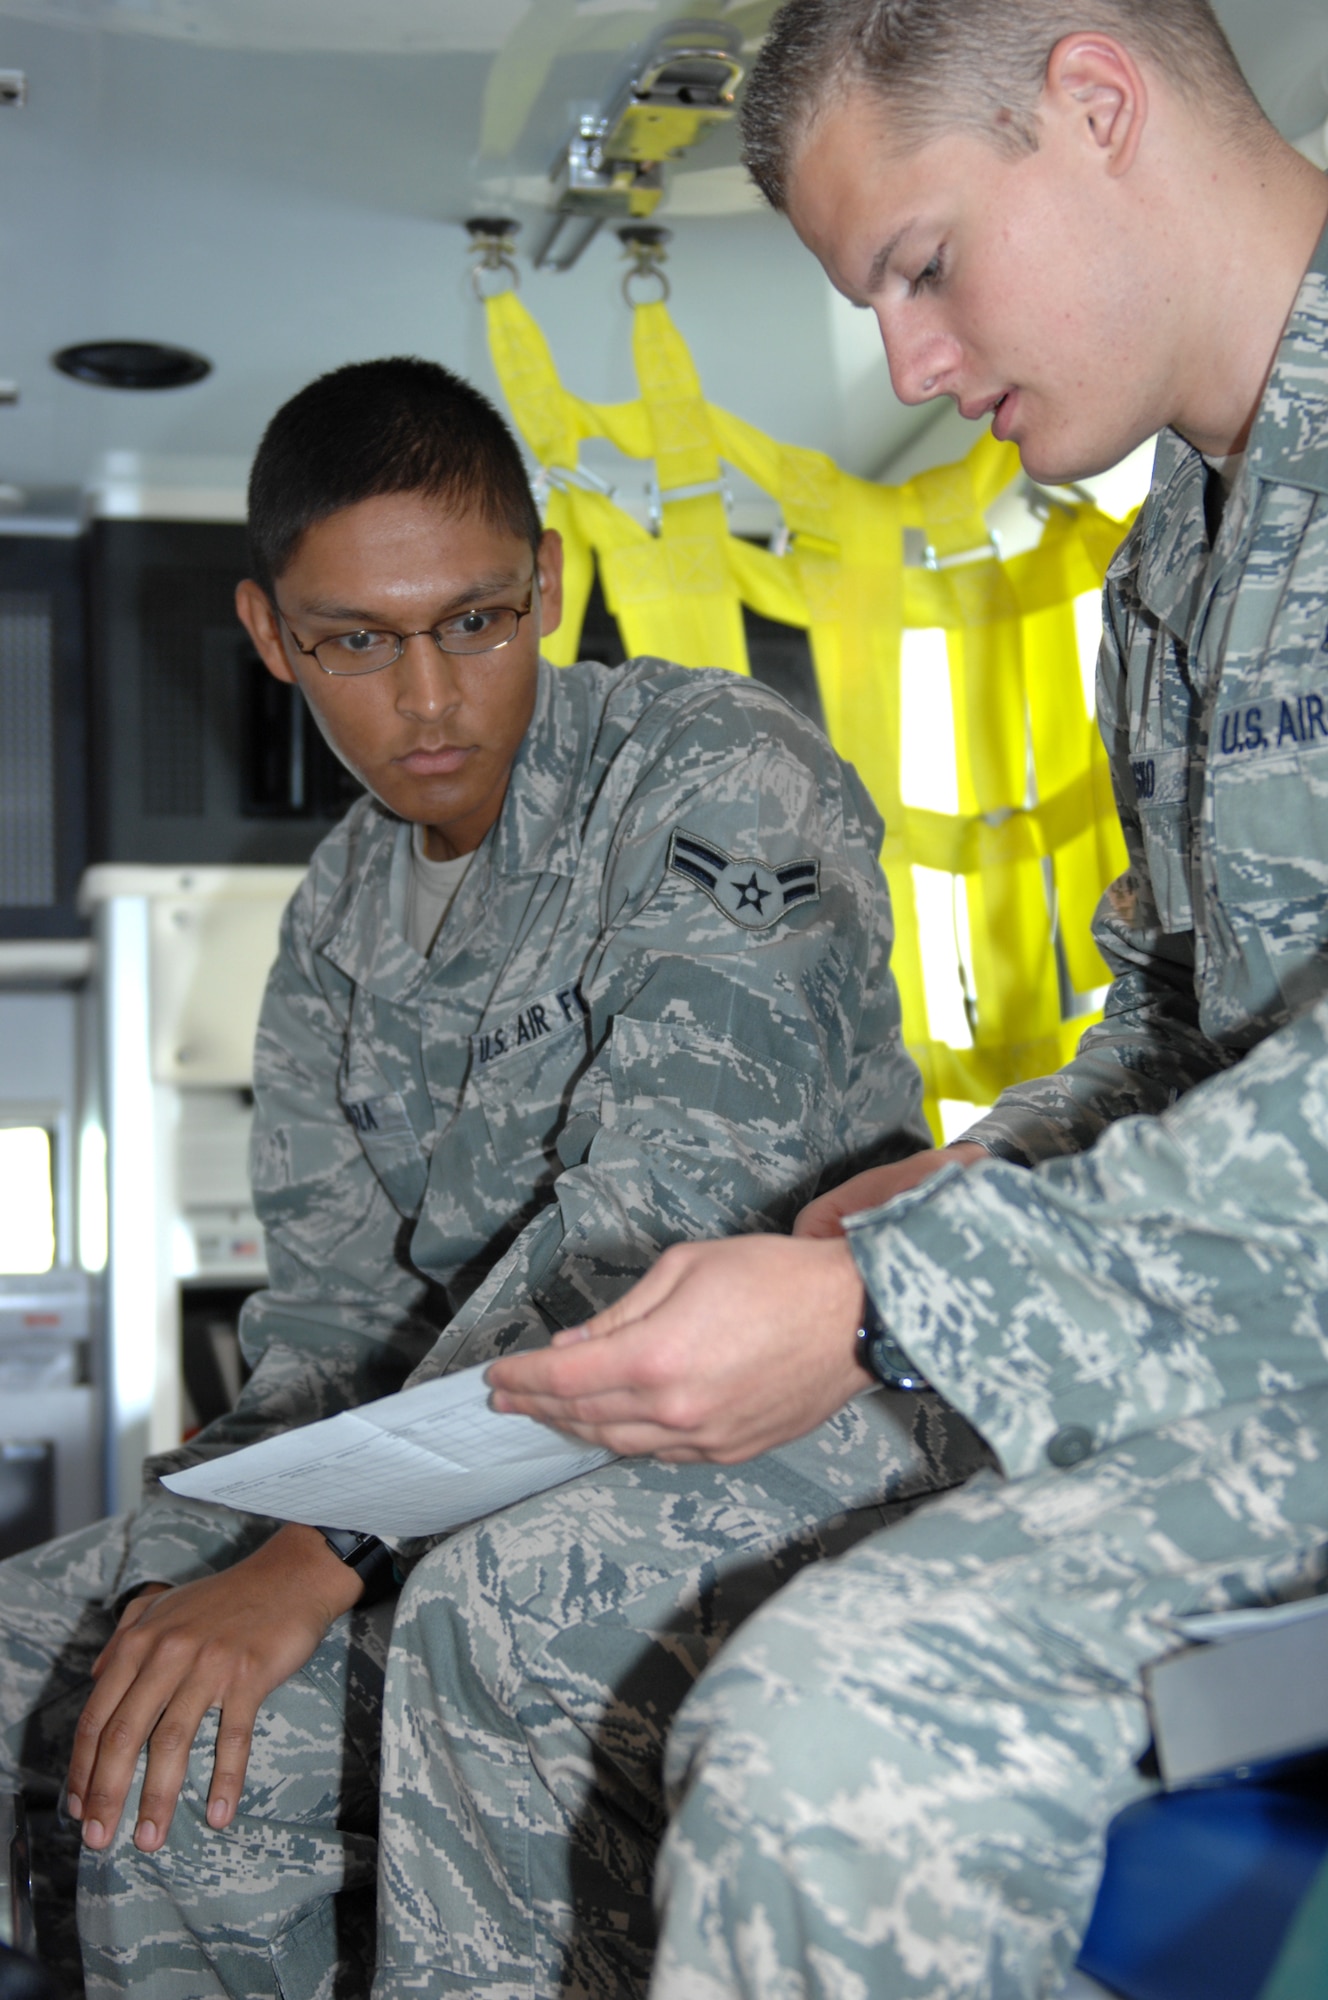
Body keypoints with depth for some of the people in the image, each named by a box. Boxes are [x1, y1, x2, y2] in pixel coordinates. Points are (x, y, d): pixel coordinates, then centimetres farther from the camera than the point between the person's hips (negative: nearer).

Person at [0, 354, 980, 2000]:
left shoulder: (724, 783, -11)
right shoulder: (343, 911, 12)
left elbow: (660, 1223, -22)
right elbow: (328, 1312, 9)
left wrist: (320, 1556, -27)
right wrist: (192, 1568, -10)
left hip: (792, 1424, -7)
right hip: (483, 1462, 7)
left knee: (492, 1607, -33)